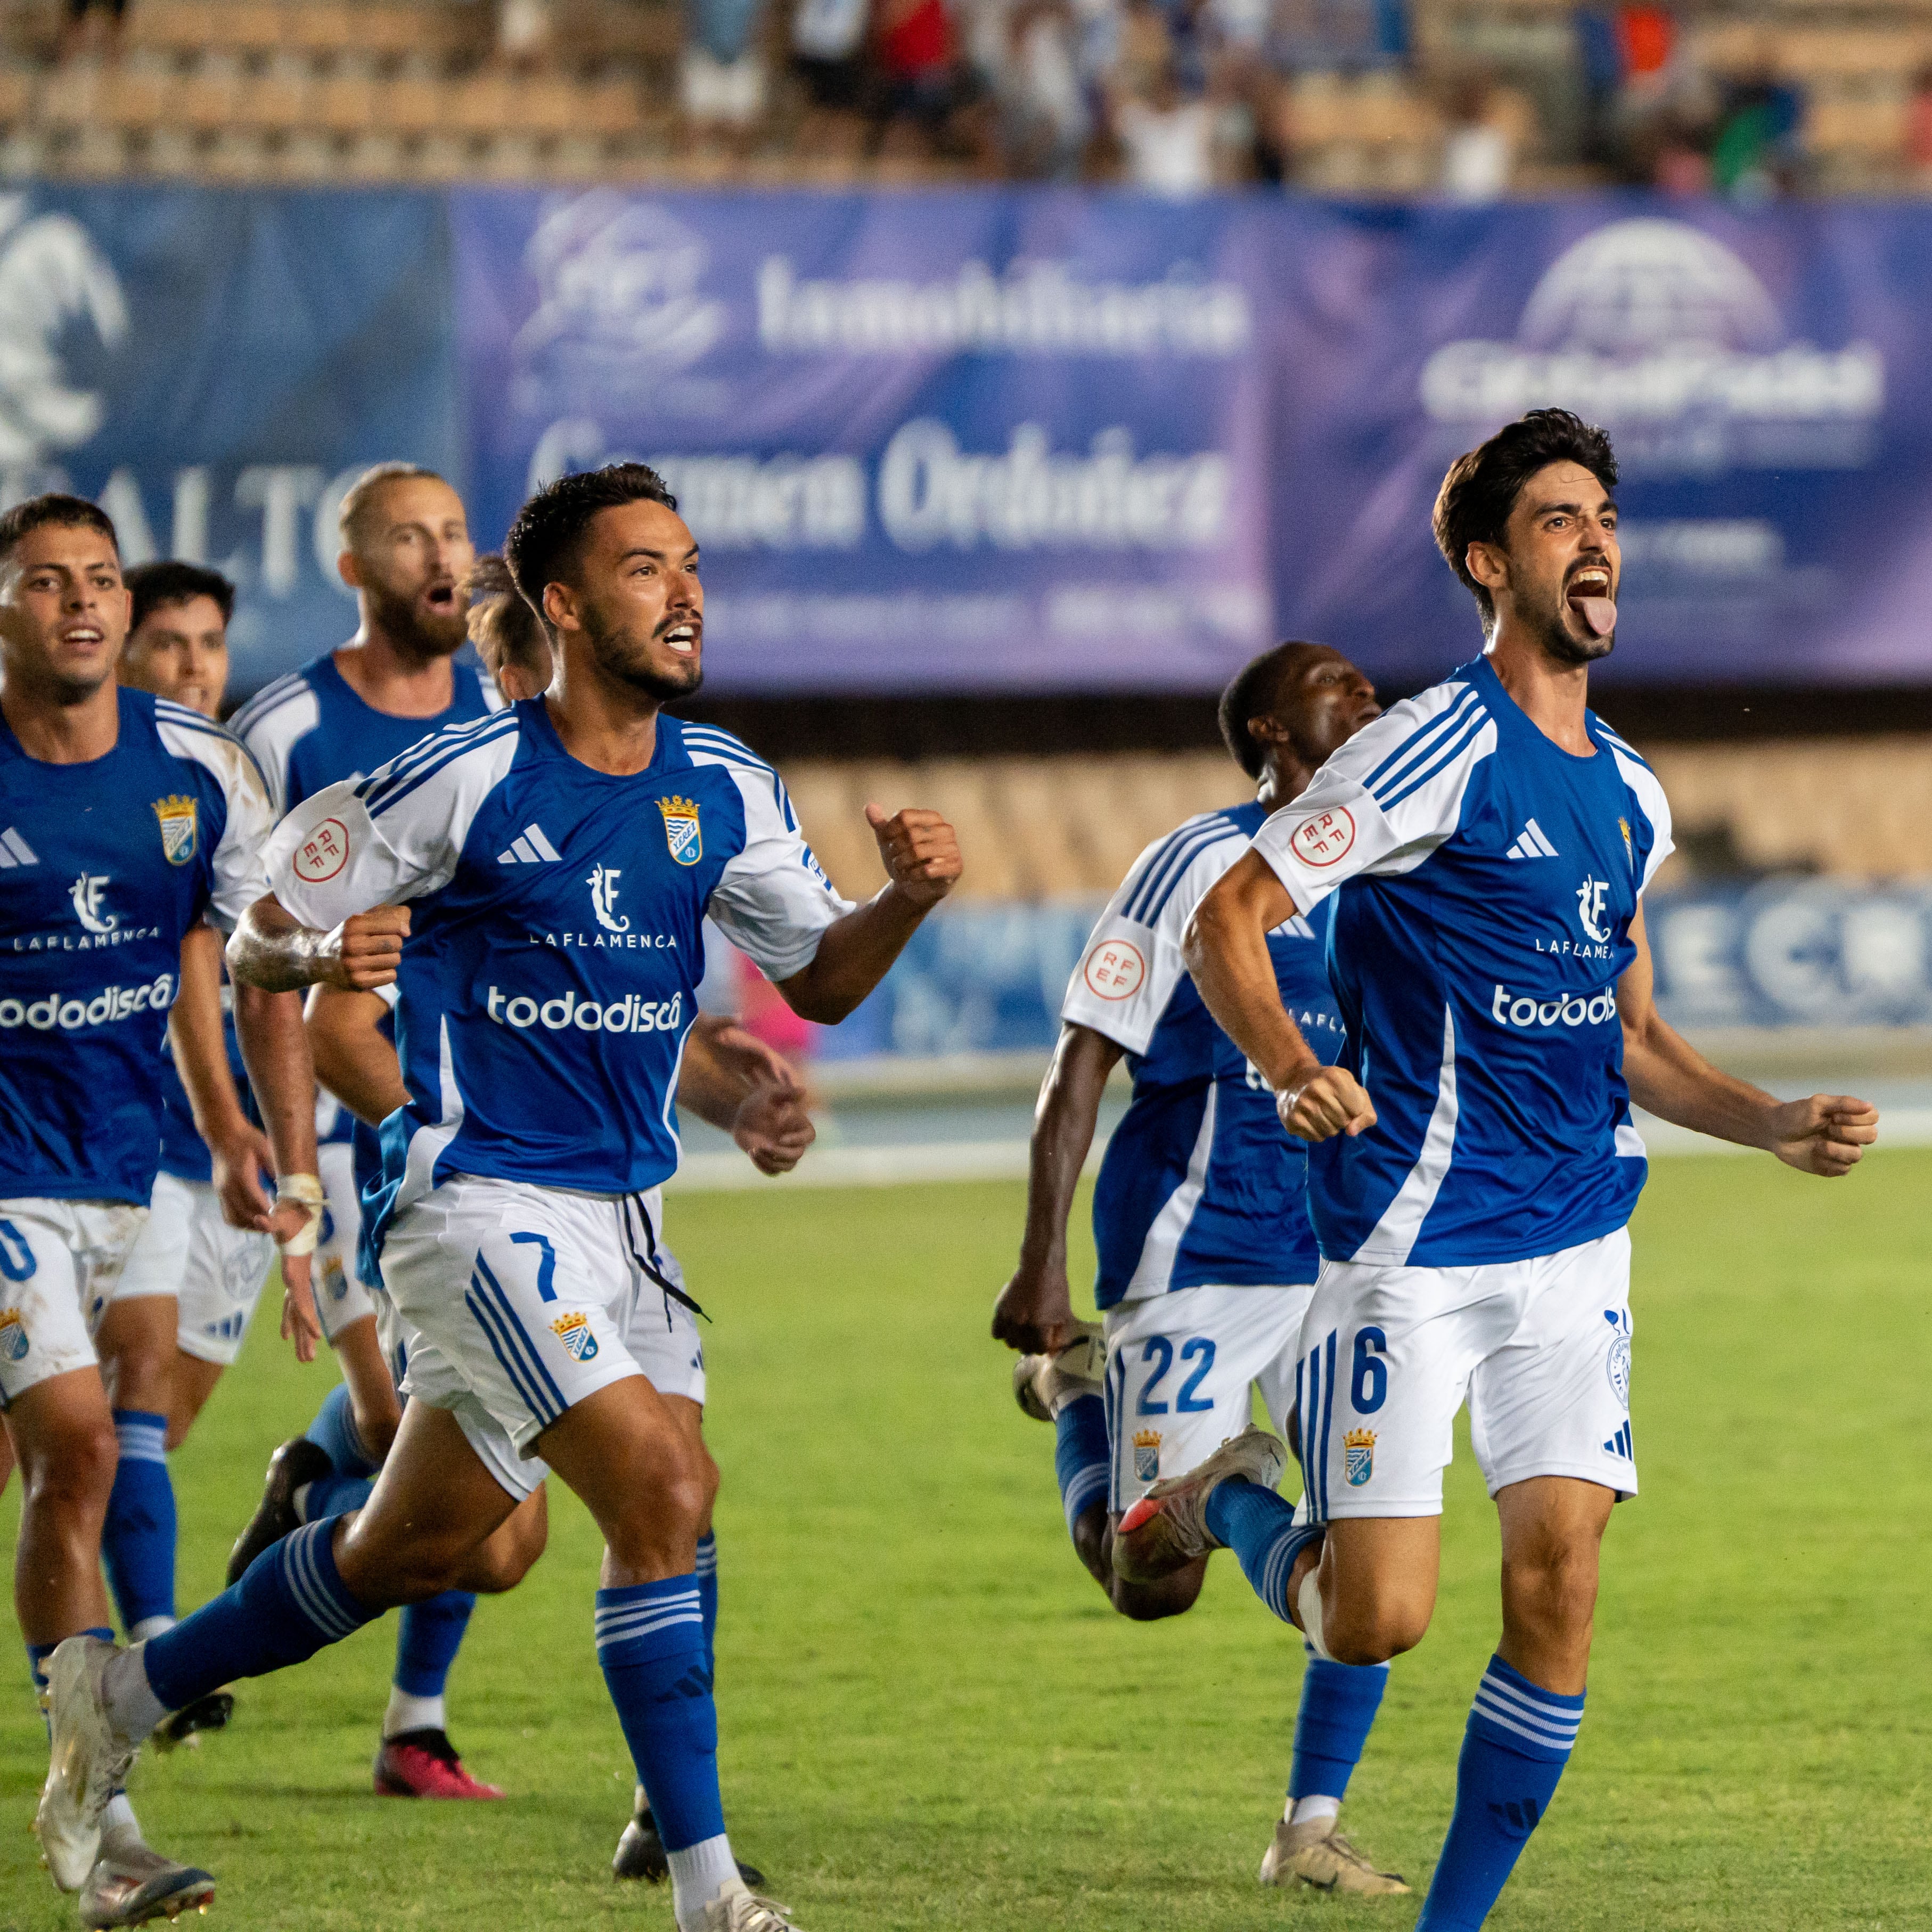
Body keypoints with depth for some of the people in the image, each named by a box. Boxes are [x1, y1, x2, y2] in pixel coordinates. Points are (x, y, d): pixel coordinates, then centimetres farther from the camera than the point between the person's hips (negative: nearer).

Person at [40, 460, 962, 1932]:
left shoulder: (723, 789, 6)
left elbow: (820, 978, 13)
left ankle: (126, 1692, 36)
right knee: (661, 1482, -20)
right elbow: (256, 941, -6)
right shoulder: (466, 779, -11)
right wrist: (322, 955, -29)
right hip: (480, 1199, -7)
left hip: (614, 1219, 7)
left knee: (417, 1547, 15)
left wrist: (907, 898, -8)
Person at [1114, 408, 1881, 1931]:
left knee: (1560, 1578, -6)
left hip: (1578, 1236, 6)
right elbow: (1227, 920, -12)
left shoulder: (1630, 795, 14)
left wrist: (1777, 1125, 9)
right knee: (1377, 1620, -9)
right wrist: (1294, 1069, -29)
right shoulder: (1440, 749, -9)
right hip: (1416, 1235, -6)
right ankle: (1219, 1504, 23)